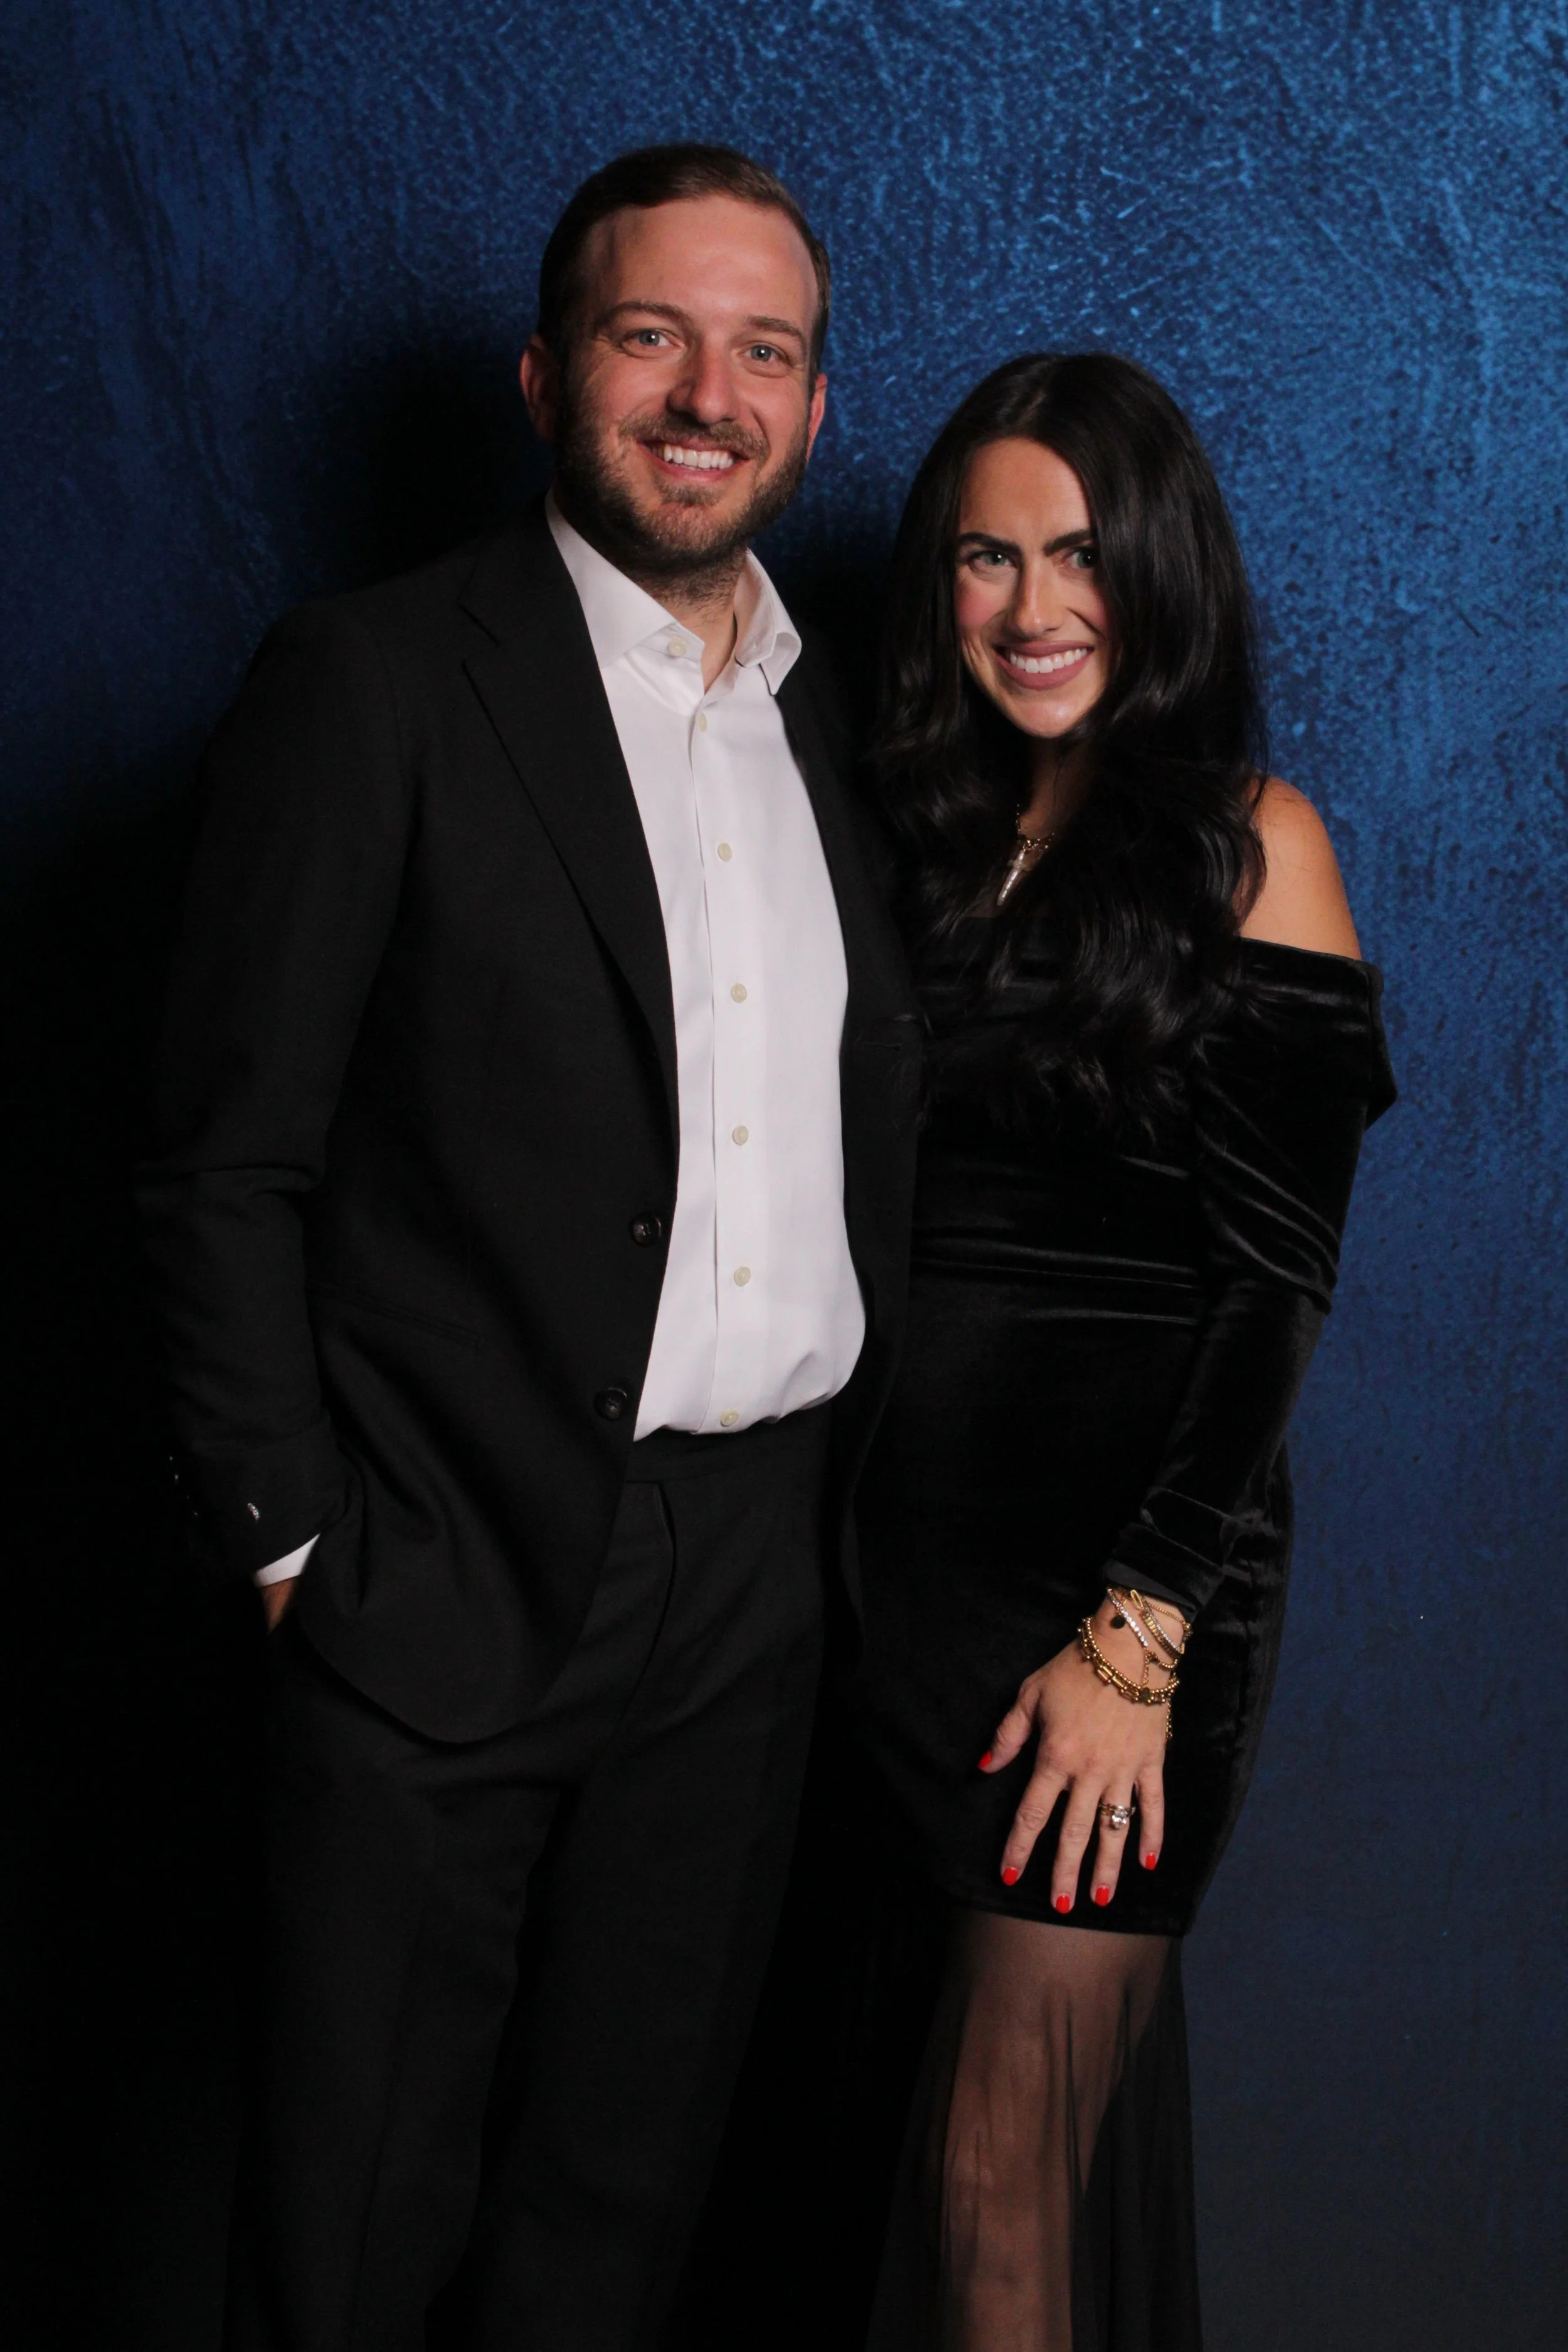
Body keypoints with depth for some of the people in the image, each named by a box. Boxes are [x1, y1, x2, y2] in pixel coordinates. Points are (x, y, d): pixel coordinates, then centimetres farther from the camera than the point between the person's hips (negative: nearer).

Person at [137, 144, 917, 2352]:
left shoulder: (843, 721, 10)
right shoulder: (373, 682, -7)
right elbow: (226, 1163, -9)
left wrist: (845, 1501, 9)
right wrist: (290, 1544, -11)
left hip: (753, 1587, 5)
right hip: (447, 1585, -5)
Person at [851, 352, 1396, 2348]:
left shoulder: (1247, 838, -3)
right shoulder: (932, 833, 13)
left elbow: (1277, 1275, -9)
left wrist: (1140, 1634, -15)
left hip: (1137, 1554, -5)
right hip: (918, 1540, 5)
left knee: (1010, 2159, -5)